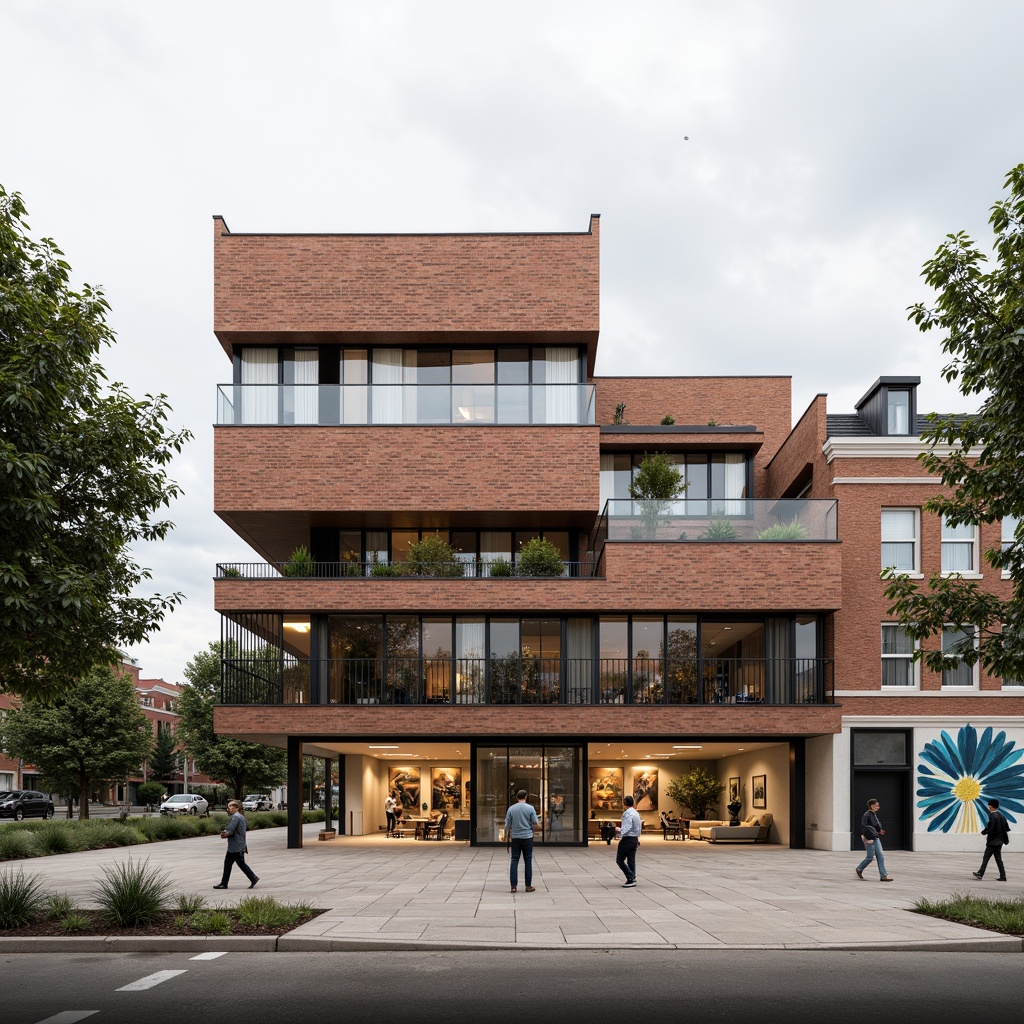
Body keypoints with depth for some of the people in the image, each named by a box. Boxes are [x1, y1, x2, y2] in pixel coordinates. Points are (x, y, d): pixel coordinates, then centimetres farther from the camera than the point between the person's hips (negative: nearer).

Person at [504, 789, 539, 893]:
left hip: (515, 837, 2)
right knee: (528, 861, 5)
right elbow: (535, 822, -4)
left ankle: (513, 886, 0)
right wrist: (538, 821, 18)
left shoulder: (511, 809, 1)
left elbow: (507, 824, 3)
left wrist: (507, 836, 14)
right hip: (527, 837, -2)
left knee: (514, 861, 4)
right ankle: (528, 886, 6)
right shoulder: (530, 808, -5)